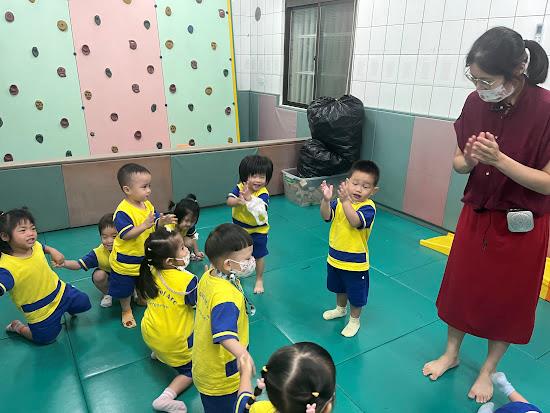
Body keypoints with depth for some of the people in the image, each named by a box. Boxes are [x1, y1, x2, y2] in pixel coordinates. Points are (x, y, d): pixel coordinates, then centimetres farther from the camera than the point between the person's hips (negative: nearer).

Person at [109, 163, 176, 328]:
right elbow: (126, 235, -33)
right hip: (125, 262, -6)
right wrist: (145, 225, -43)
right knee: (125, 289, 16)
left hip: (145, 258, 6)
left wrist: (162, 221, -22)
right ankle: (126, 311, 39)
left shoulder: (147, 205, -5)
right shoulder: (122, 211, -28)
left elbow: (155, 224, 0)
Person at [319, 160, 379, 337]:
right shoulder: (339, 201, -7)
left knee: (356, 295, 14)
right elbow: (326, 216, -23)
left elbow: (355, 221, -39)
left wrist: (345, 201, -49)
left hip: (356, 262, -5)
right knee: (339, 288, 30)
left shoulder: (368, 207, -22)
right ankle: (340, 309, 56)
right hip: (335, 257, 5)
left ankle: (354, 320, 39)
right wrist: (326, 200, -41)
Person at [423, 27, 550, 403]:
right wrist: (469, 160, -22)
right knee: (460, 286, 16)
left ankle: (488, 370, 37)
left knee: (508, 300, 13)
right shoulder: (476, 103, -8)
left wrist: (498, 159, -30)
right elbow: (459, 163, 1)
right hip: (476, 214, 4)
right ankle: (451, 353, 39)